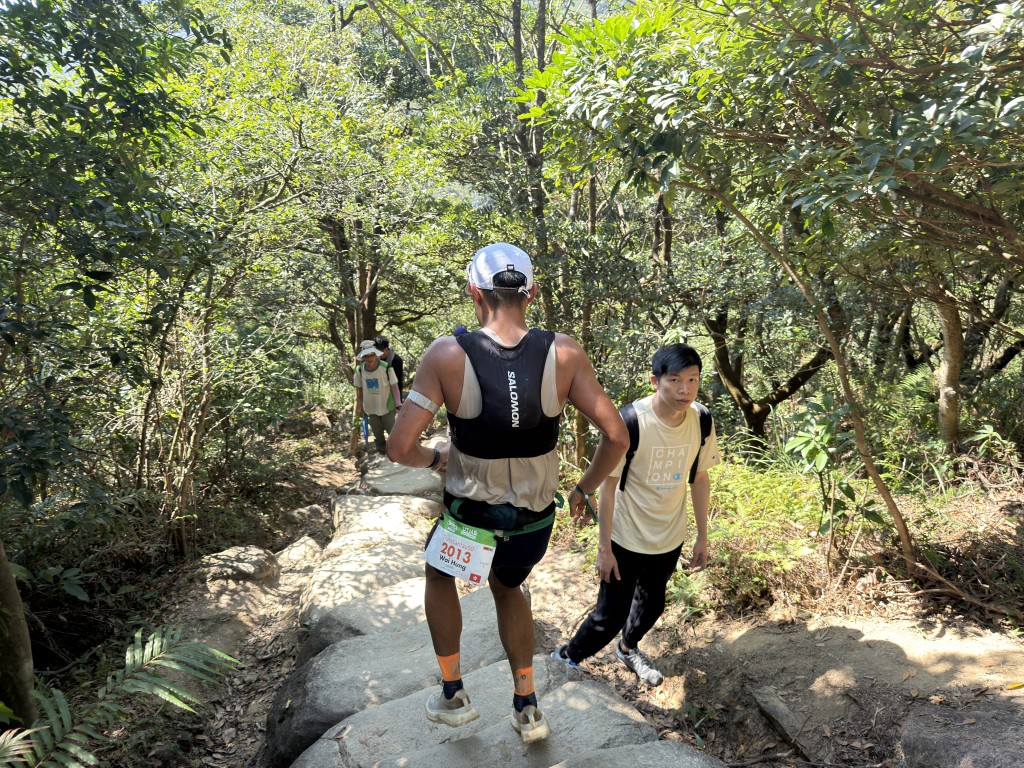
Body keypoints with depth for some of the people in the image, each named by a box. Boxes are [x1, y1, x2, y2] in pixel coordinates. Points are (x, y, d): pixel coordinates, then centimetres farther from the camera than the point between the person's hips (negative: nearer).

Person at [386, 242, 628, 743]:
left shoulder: (447, 355, -21)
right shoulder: (563, 354, -16)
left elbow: (399, 448, -21)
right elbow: (616, 438, -14)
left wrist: (434, 458, 1)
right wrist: (584, 490, 3)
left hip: (471, 514, -2)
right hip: (536, 519, 2)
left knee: (439, 573, 32)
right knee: (506, 586, 34)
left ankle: (452, 695, 39)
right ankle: (527, 709, 39)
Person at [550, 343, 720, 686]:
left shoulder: (701, 421, -11)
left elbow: (700, 479, 2)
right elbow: (607, 486, -19)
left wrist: (702, 536, 7)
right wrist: (604, 548, -14)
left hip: (670, 539, 5)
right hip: (626, 539, -5)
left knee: (652, 605, 24)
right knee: (611, 615, 4)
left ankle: (628, 649, 53)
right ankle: (565, 658, 31)